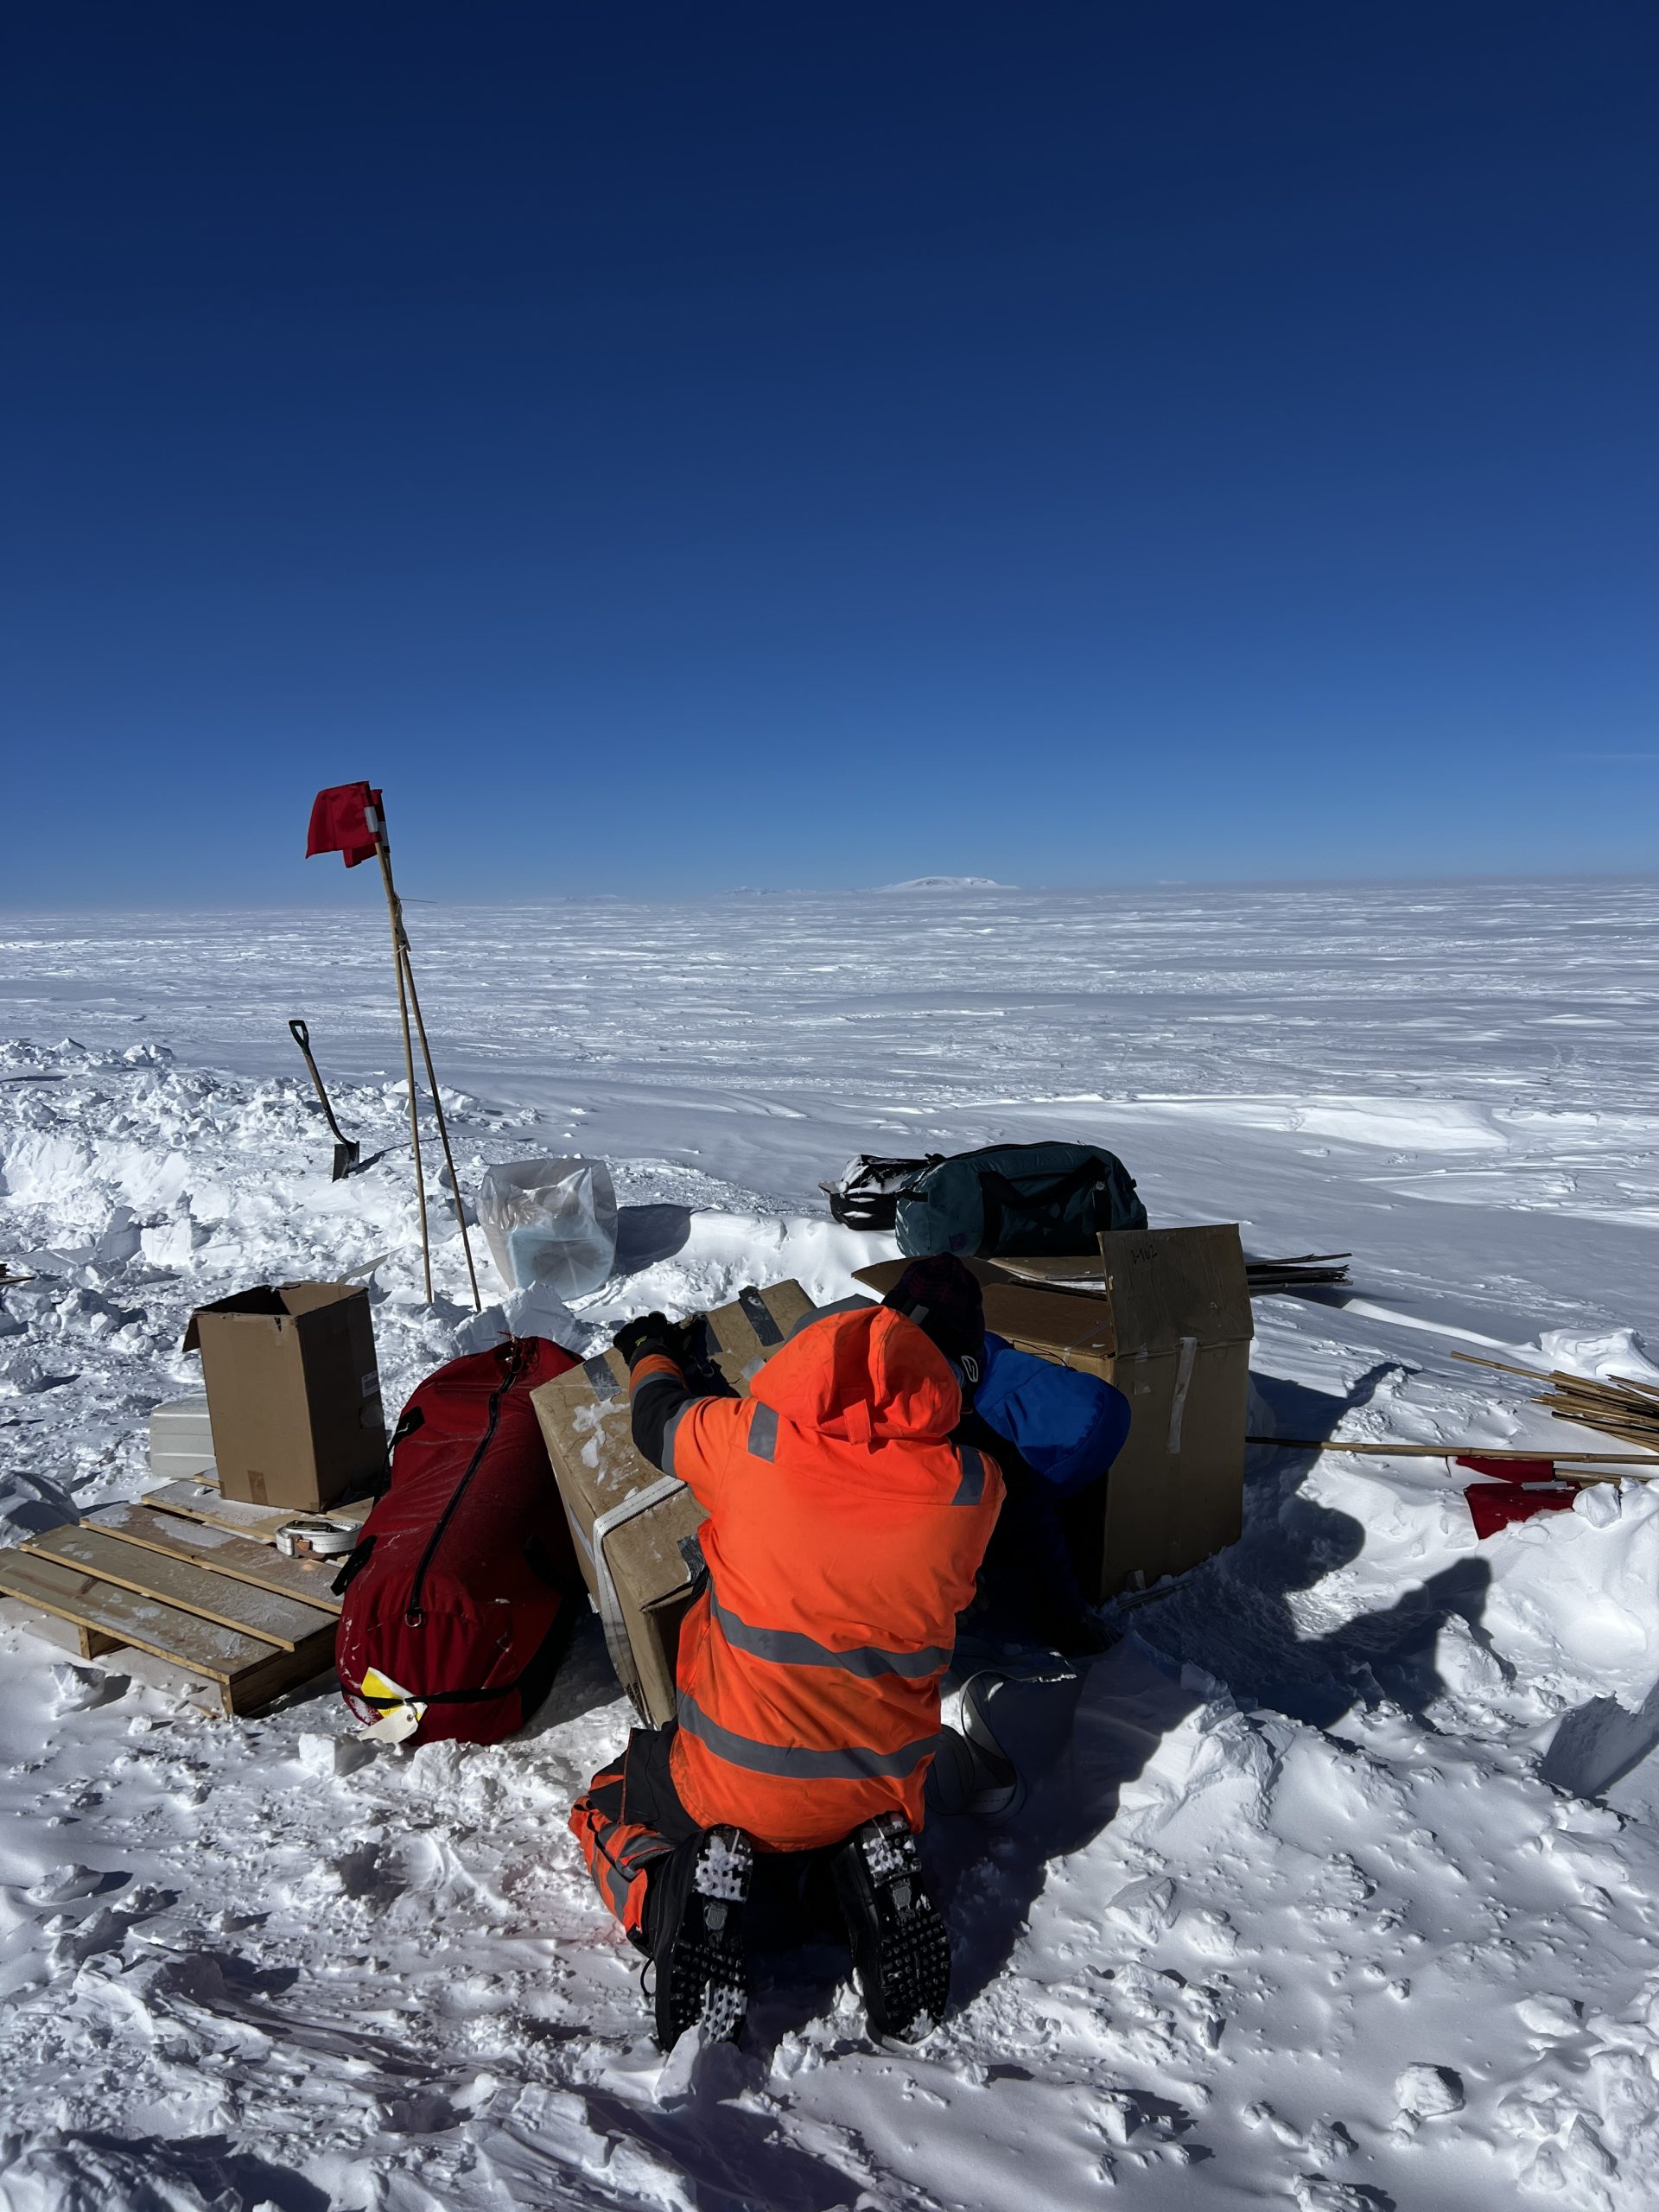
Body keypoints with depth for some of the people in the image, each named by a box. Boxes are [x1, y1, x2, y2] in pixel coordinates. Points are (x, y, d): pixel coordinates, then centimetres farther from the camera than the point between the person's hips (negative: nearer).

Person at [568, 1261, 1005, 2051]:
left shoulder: (751, 1443, -21)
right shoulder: (971, 1487, -18)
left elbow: (660, 1423, 0)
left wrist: (652, 1355, 22)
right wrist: (937, 1343, 20)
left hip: (735, 1778, -1)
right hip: (881, 1787, 2)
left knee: (608, 1813, 28)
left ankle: (679, 1896, -4)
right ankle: (872, 1870, 3)